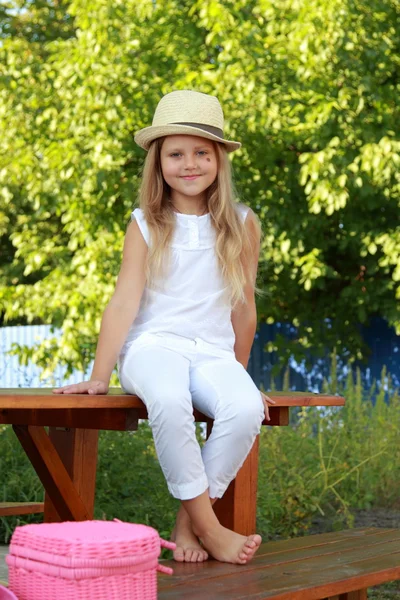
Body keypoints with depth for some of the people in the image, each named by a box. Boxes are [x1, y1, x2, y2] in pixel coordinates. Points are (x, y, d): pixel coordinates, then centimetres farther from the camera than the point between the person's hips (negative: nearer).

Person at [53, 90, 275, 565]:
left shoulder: (241, 225, 7)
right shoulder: (146, 225, 4)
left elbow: (243, 307, 14)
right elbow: (124, 300, -2)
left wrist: (239, 374, 19)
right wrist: (99, 377, -8)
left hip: (213, 351, 2)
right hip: (153, 346, -2)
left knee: (246, 409, -32)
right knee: (169, 401, -38)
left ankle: (188, 521, -17)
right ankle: (209, 527, -24)